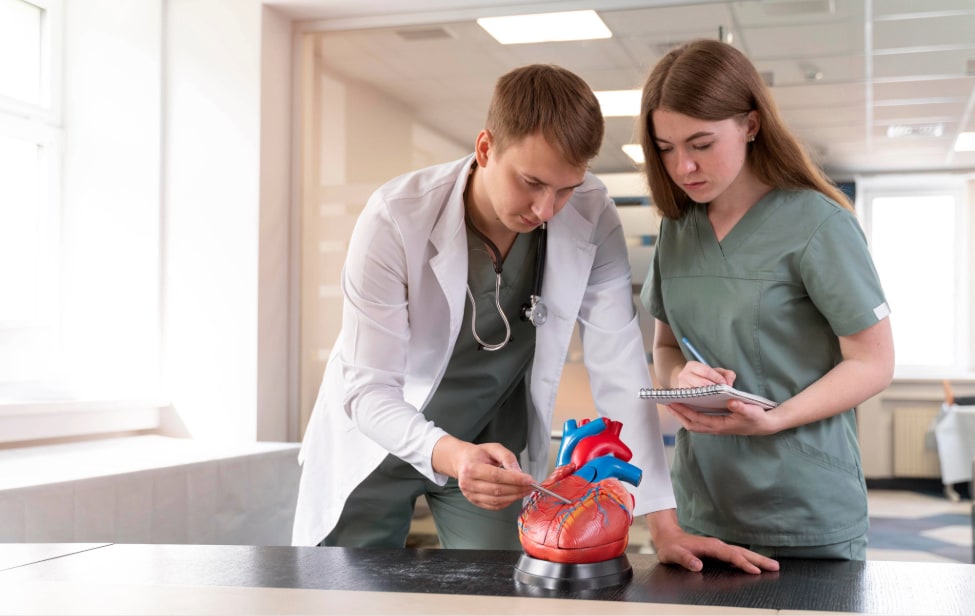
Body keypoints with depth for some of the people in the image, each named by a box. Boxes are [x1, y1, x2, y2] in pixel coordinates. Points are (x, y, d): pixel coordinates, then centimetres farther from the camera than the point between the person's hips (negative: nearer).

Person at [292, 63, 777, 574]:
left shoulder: (592, 219, -19)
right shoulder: (394, 220, -27)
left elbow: (619, 370, -17)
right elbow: (368, 389, -26)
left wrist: (665, 527, -22)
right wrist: (450, 455, -47)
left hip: (493, 441, 2)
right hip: (380, 435, -1)